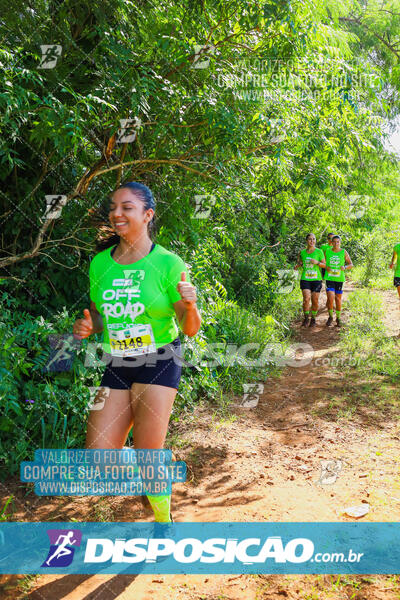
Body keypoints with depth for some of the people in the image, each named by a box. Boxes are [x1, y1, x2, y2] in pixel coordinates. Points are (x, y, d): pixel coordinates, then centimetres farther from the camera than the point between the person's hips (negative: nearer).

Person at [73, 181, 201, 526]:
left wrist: (191, 306, -28)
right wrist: (87, 327, -8)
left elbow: (191, 330, -7)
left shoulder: (167, 263, -10)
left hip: (159, 363, -4)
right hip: (115, 366, 5)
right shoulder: (100, 263, 1)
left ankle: (164, 520, 28)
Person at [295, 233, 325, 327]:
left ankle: (313, 319, 22)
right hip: (305, 279, 1)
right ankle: (306, 318, 5)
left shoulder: (319, 251, 0)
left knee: (315, 301, 1)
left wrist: (317, 262, -17)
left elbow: (324, 265, 2)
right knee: (306, 299, -14)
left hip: (316, 279, -1)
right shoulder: (302, 252, 7)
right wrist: (298, 264, -2)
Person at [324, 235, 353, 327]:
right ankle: (330, 317, 7)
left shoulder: (344, 252, 1)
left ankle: (338, 318, 25)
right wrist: (326, 268, -8)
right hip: (329, 278, 0)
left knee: (338, 299, 7)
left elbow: (351, 264, 5)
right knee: (330, 298, -13)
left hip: (339, 278, 0)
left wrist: (345, 267, -16)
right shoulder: (327, 251, 3)